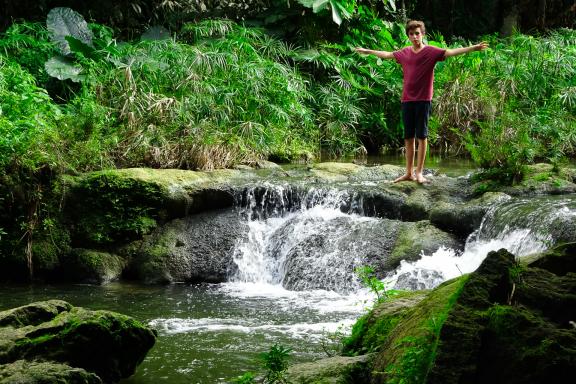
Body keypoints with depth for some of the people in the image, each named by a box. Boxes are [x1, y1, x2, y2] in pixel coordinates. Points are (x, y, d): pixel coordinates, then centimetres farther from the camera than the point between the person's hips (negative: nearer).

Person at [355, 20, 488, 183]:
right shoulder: (404, 53, 10)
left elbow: (451, 52, -16)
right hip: (407, 100, 5)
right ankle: (409, 173, 14)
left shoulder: (431, 52, -4)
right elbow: (386, 54, 27)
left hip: (423, 100, -5)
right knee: (408, 137, 8)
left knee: (421, 136, -1)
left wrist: (474, 48, -29)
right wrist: (368, 51, 39)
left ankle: (419, 172, 3)